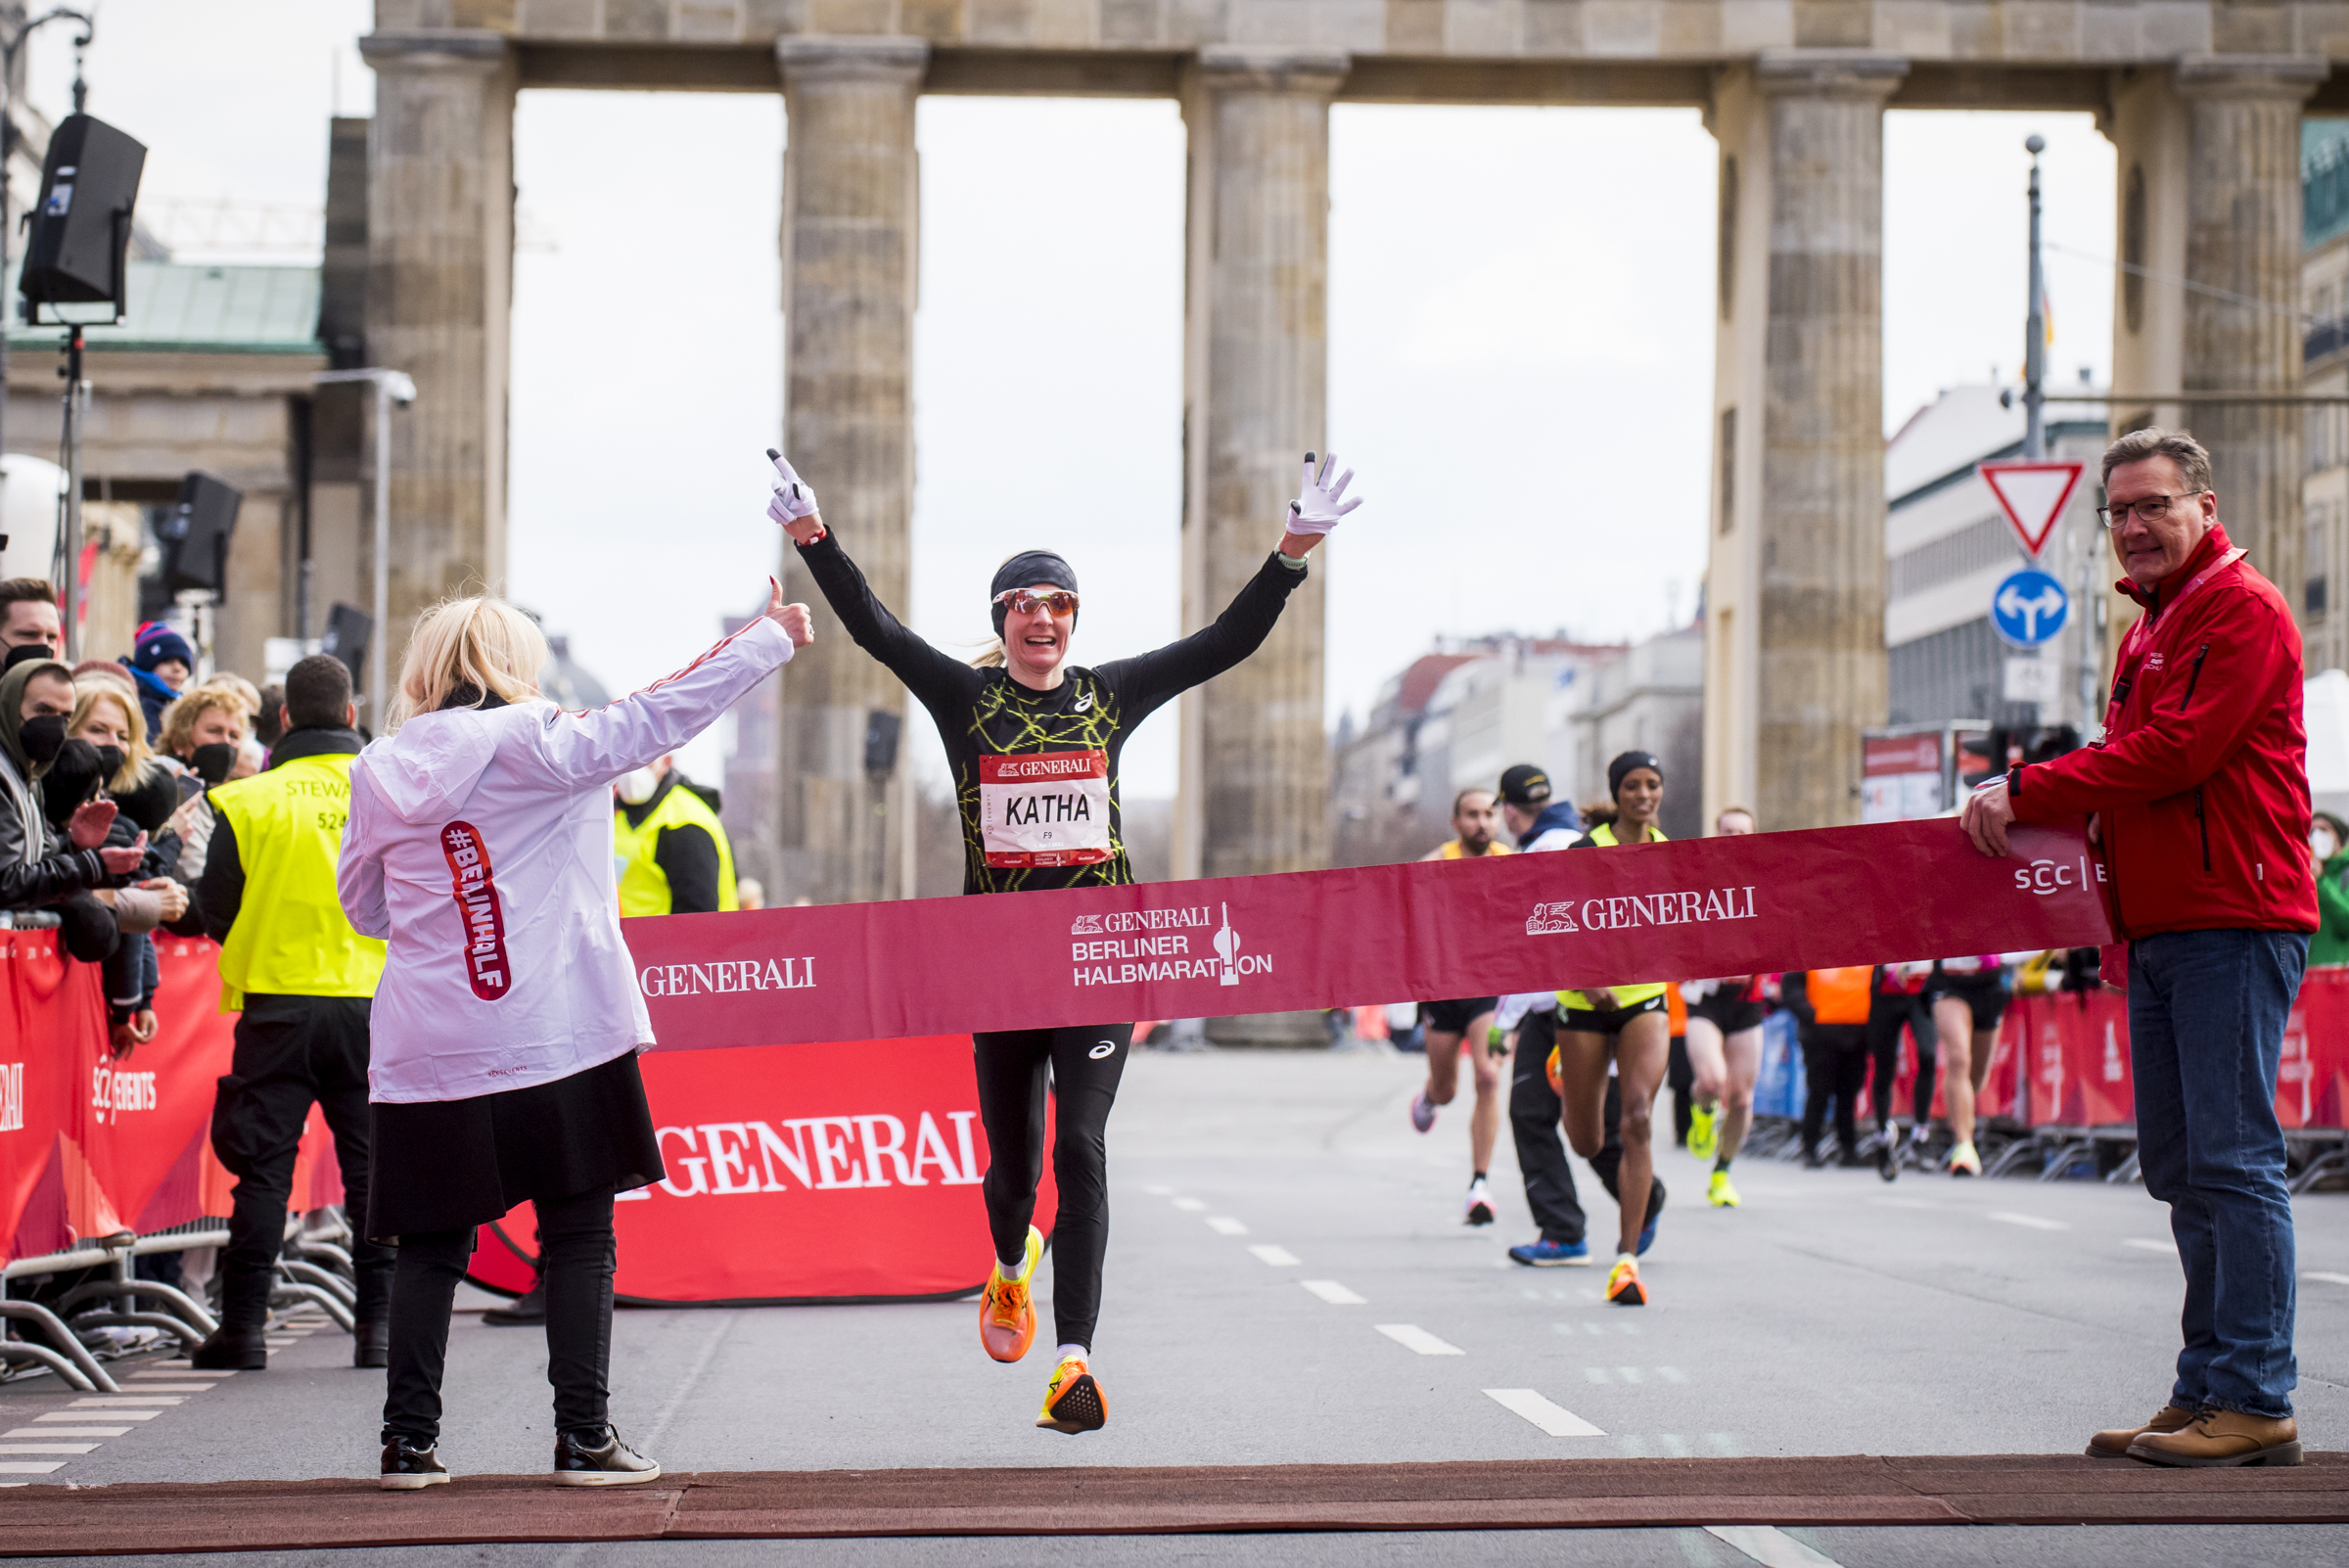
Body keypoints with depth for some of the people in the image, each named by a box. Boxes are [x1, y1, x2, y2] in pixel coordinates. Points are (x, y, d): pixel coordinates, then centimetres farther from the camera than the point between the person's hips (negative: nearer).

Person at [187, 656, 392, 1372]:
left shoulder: (249, 802, -3)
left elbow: (216, 910, 2)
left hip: (278, 1001, -1)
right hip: (376, 1005, 1)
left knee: (262, 1166, 4)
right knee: (373, 1166, 7)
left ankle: (242, 1327, 4)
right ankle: (377, 1325, 6)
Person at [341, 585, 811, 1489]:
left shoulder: (380, 774, 6)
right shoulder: (541, 745, -5)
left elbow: (364, 908, 16)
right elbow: (662, 714, -3)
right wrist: (771, 636, 5)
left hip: (427, 1054, 3)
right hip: (559, 1039, -3)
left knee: (430, 1246, 9)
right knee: (578, 1237, 4)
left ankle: (409, 1441, 7)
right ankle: (583, 1438, 2)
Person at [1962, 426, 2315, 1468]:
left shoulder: (2244, 610, -7)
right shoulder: (2149, 630, 23)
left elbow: (2173, 754, -17)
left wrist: (2026, 793, -11)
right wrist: (2112, 919, 12)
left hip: (2233, 923, -9)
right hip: (2158, 931, 9)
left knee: (2232, 1159, -10)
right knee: (2179, 1167, 9)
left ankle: (2256, 1401, -8)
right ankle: (2206, 1393, 14)